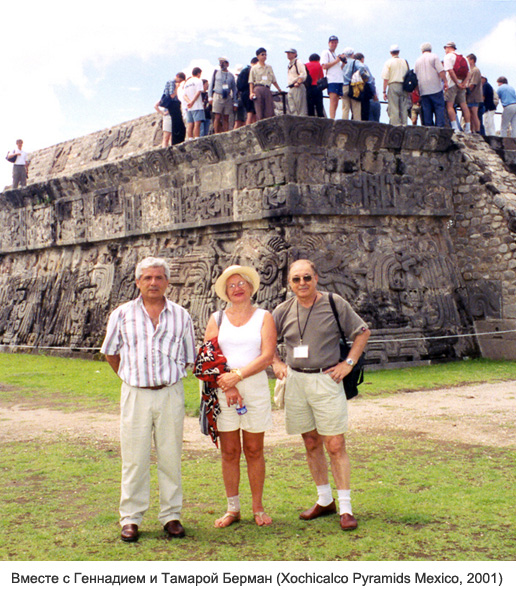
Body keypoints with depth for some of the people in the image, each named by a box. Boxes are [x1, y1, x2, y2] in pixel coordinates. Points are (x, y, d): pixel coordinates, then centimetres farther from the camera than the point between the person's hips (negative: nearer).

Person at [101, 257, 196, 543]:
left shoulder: (181, 316, 6)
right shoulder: (122, 314, 5)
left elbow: (189, 357, 15)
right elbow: (110, 353, 16)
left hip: (170, 393, 1)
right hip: (135, 395, -1)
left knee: (170, 457, 5)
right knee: (134, 458, 2)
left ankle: (171, 515, 16)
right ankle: (130, 518, 12)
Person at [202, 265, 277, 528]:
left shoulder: (263, 317, 6)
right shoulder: (217, 319, 10)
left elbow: (267, 356, -6)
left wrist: (237, 375, -14)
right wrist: (227, 386, -10)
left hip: (255, 386, -1)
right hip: (223, 388, 1)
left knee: (254, 450, 4)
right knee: (229, 451, 3)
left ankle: (258, 507, 14)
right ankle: (233, 508, 13)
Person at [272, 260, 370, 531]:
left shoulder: (335, 304, -2)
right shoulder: (284, 310, 6)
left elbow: (362, 332, 5)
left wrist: (349, 363, -3)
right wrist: (276, 363, 6)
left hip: (326, 380, -3)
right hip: (295, 381, 4)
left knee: (335, 445, -5)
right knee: (311, 443, 11)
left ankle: (345, 508, 1)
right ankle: (325, 500, 24)